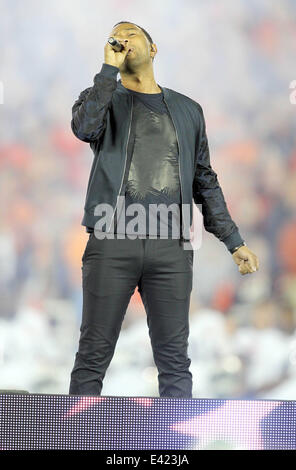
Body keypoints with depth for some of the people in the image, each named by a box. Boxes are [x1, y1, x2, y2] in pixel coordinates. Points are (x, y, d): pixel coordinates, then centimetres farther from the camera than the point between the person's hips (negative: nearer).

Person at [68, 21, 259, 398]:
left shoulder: (187, 110, 20)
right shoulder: (103, 98, 12)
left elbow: (205, 181, 21)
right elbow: (85, 128, -13)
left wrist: (234, 241, 14)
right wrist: (110, 67, -7)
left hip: (171, 247, 2)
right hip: (112, 241, -2)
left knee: (175, 360, 0)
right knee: (93, 356, -3)